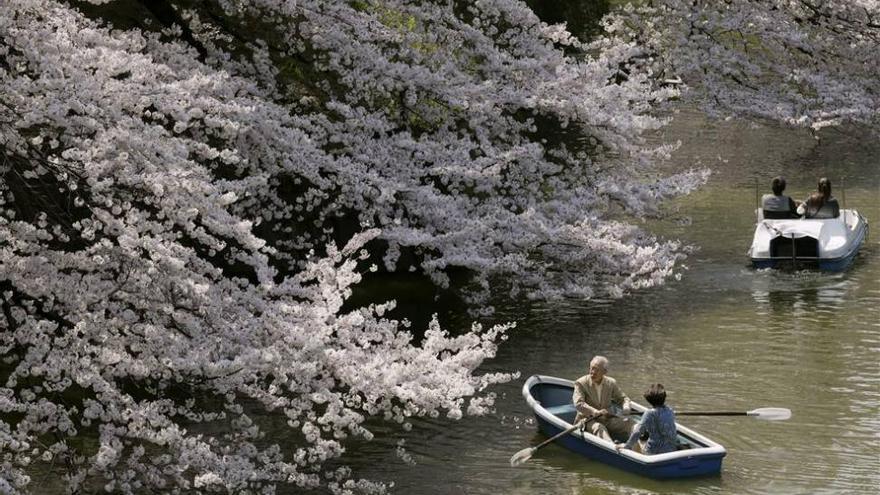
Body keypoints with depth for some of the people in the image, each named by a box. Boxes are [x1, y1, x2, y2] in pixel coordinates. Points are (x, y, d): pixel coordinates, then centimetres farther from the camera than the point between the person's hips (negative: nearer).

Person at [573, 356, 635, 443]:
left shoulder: (611, 383, 8)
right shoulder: (581, 383, -6)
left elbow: (623, 399, 16)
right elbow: (578, 404, -19)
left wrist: (626, 408, -10)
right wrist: (596, 412, -33)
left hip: (607, 419, 5)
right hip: (587, 419, -5)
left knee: (628, 422, -18)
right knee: (599, 428, -36)